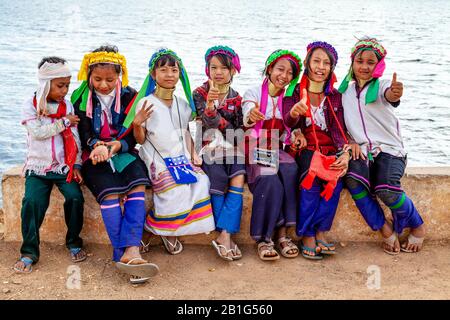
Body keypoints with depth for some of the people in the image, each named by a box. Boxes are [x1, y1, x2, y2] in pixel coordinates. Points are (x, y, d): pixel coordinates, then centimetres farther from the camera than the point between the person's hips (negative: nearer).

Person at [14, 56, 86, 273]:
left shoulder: (67, 105, 5)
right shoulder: (30, 106, 0)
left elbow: (74, 138, 3)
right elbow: (37, 132, -14)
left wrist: (76, 165, -3)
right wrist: (64, 122, -12)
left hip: (64, 166, 1)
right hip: (38, 166, -1)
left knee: (75, 196, -18)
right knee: (32, 201, -19)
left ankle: (74, 242, 4)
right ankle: (29, 252, -4)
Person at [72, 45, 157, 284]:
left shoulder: (129, 96, 7)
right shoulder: (80, 98, 5)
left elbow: (134, 134, 5)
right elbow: (81, 132, 1)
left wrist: (118, 145, -16)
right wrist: (96, 146, -21)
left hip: (123, 152, 1)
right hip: (93, 155, -1)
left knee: (138, 186, -28)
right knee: (109, 191, -29)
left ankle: (130, 251, -37)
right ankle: (125, 254, -31)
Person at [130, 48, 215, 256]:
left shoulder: (183, 105, 14)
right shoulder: (145, 103, -2)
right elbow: (140, 139, -1)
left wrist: (192, 154, 5)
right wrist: (137, 124, -21)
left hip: (180, 156, 5)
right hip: (157, 158, -5)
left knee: (201, 182, -20)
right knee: (176, 187, -30)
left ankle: (167, 230, -5)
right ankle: (157, 229, -4)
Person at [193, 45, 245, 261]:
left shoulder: (236, 98, 14)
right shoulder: (200, 93, 5)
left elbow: (239, 128, 13)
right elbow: (209, 122, -10)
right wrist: (210, 106, -30)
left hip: (231, 148, 3)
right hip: (209, 147, -3)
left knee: (238, 180, -25)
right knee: (218, 177, -30)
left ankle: (224, 235, -28)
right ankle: (226, 235, -22)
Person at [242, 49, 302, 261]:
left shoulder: (289, 99, 12)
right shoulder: (253, 93, 0)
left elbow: (285, 134, 11)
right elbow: (246, 119, -19)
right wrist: (251, 115, -43)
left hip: (276, 151, 4)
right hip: (255, 150, -3)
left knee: (290, 171, -29)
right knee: (270, 181, -30)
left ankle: (282, 232, -22)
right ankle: (263, 238, -18)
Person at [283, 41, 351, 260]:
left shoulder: (335, 97, 12)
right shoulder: (295, 92, 5)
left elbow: (339, 130, 0)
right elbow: (287, 123, -11)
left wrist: (345, 154, -20)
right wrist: (294, 113, -37)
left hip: (329, 149, 2)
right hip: (304, 149, -2)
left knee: (336, 176, -30)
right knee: (312, 175, -33)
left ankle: (319, 232, -21)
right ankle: (307, 235, -25)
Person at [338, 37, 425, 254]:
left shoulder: (382, 86, 2)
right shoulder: (345, 91, 13)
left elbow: (390, 96, -24)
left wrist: (395, 93, -49)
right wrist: (351, 143, -6)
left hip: (389, 149, -3)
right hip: (361, 151, 3)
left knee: (386, 190, -30)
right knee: (353, 178, -31)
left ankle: (417, 226, 2)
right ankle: (384, 228, -12)